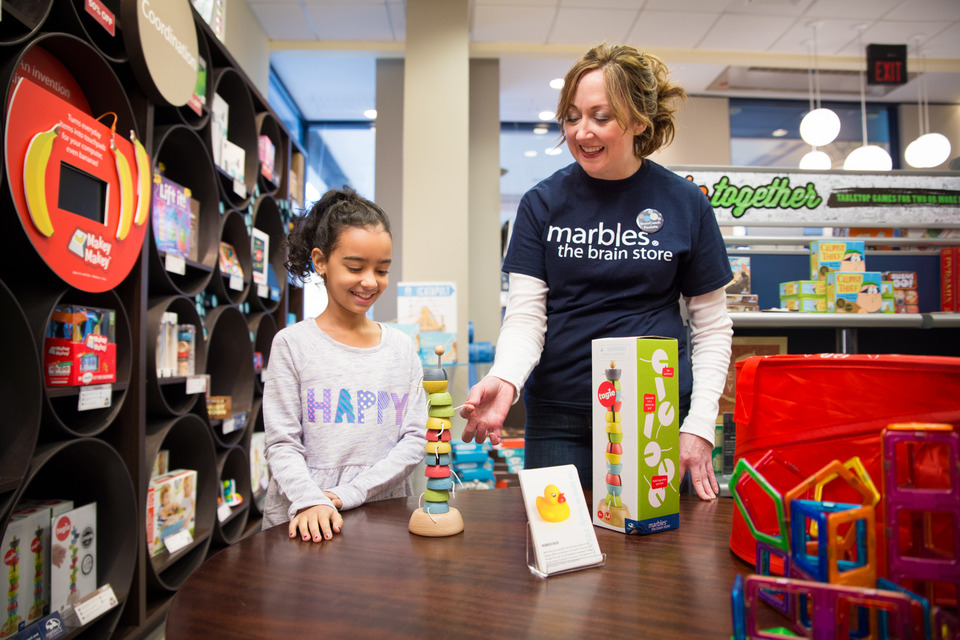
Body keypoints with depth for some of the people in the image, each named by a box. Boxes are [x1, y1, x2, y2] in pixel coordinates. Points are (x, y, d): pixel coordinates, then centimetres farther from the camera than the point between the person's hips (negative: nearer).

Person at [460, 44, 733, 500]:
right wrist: (504, 380, -24)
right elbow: (525, 316, -4)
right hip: (560, 421, 1)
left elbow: (711, 326, 4)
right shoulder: (543, 203, 1)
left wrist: (700, 425, -4)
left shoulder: (685, 204, 0)